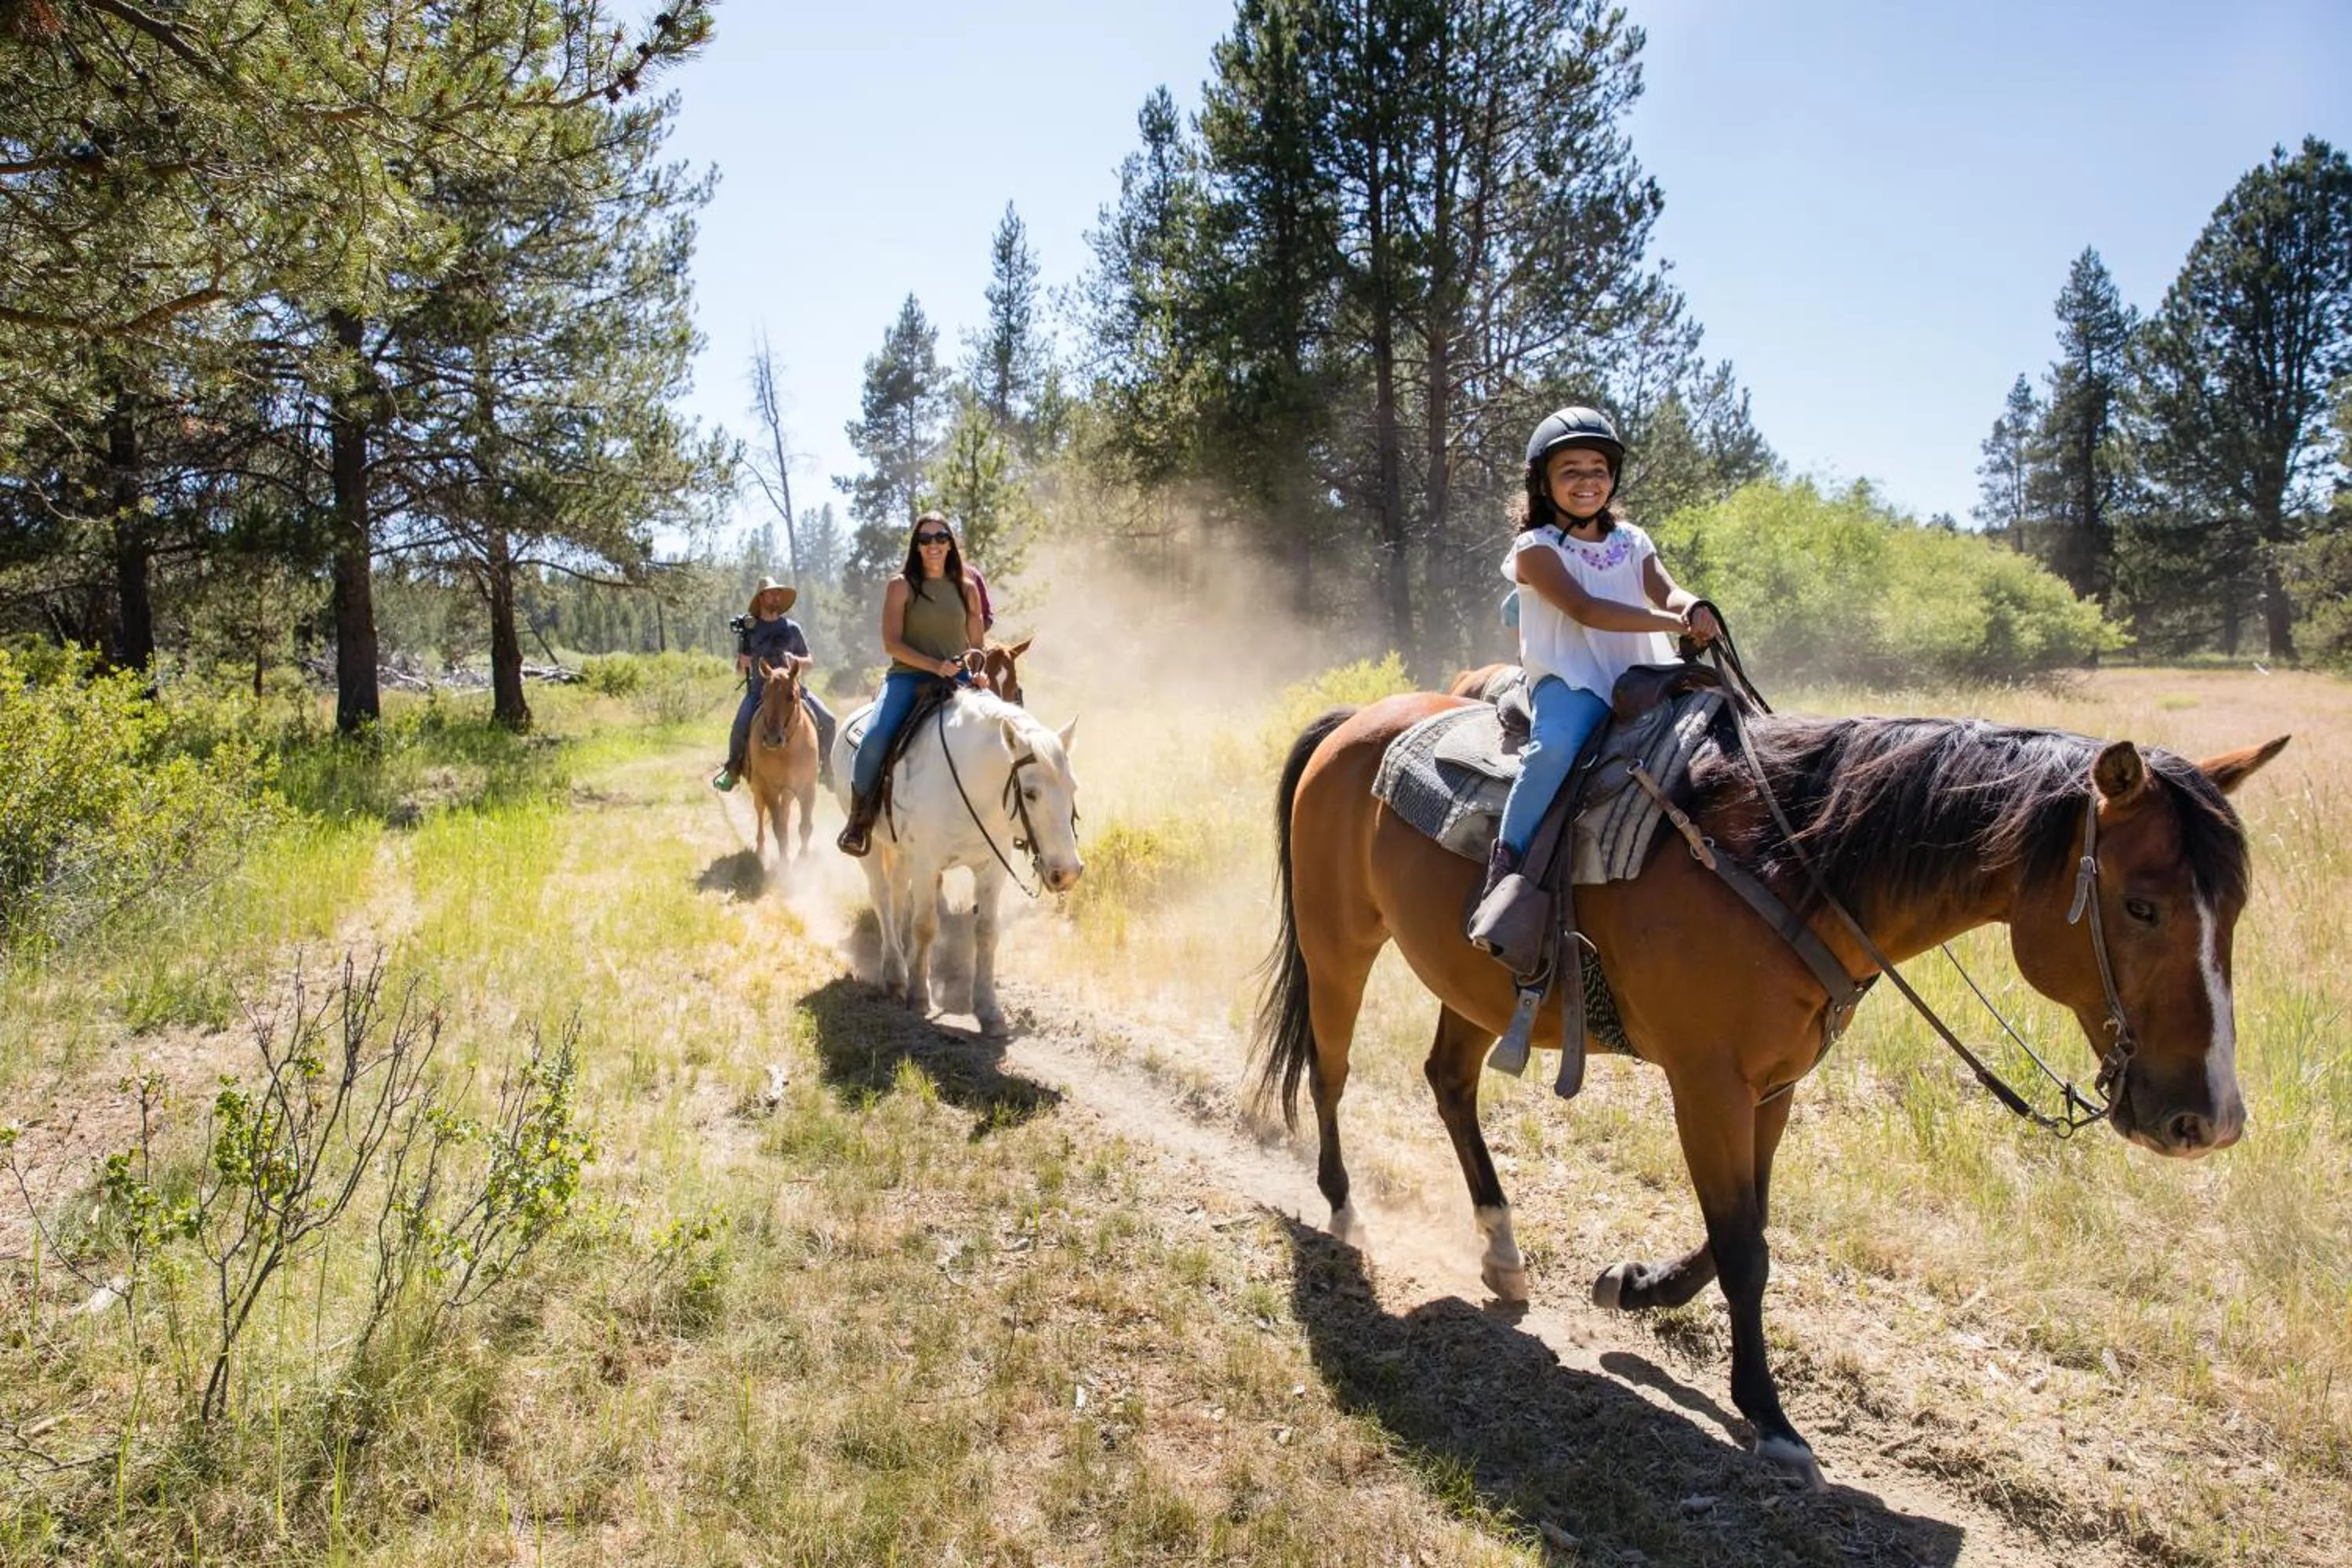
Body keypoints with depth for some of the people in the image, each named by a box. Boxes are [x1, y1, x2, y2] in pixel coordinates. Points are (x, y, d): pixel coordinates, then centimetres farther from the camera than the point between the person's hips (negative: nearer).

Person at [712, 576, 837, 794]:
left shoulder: (792, 627, 7)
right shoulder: (749, 629, 4)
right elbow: (739, 670, 10)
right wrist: (742, 664, -13)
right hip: (759, 688, -2)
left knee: (827, 720, -15)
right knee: (740, 726, -26)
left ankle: (825, 767, 5)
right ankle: (732, 769, -2)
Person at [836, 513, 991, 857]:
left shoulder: (967, 589, 13)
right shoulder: (902, 586, 3)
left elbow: (977, 645, 15)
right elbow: (891, 643, -5)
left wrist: (979, 675, -7)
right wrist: (933, 665, -19)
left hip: (957, 680, 3)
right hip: (908, 677, -3)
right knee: (875, 737, -28)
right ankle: (859, 821, -8)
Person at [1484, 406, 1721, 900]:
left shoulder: (1632, 542, 17)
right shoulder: (1536, 548, -1)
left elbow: (1665, 591, -1)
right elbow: (1585, 609, -16)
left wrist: (1694, 608, -27)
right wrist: (1675, 623, -25)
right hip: (1567, 680, -6)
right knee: (1556, 745, -35)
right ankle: (1507, 860, -23)